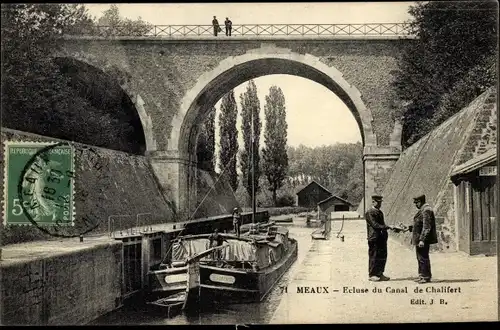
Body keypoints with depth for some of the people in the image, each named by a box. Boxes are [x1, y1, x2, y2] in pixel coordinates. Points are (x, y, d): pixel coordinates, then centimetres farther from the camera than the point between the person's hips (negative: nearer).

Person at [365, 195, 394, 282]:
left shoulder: (380, 212, 18)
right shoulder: (369, 212, -10)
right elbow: (375, 225, -19)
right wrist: (387, 227, -22)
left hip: (382, 238, 9)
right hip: (374, 238, -9)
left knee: (383, 256, 10)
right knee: (374, 256, -2)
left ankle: (379, 274, 19)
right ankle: (372, 275, 7)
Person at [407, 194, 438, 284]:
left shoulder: (426, 210, -17)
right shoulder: (422, 210, 16)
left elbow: (426, 227, -22)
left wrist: (422, 240, -24)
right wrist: (411, 228, 16)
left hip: (423, 239, -11)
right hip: (420, 239, 11)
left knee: (423, 258, -5)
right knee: (420, 258, 16)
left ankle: (426, 277, 2)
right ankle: (422, 275, 24)